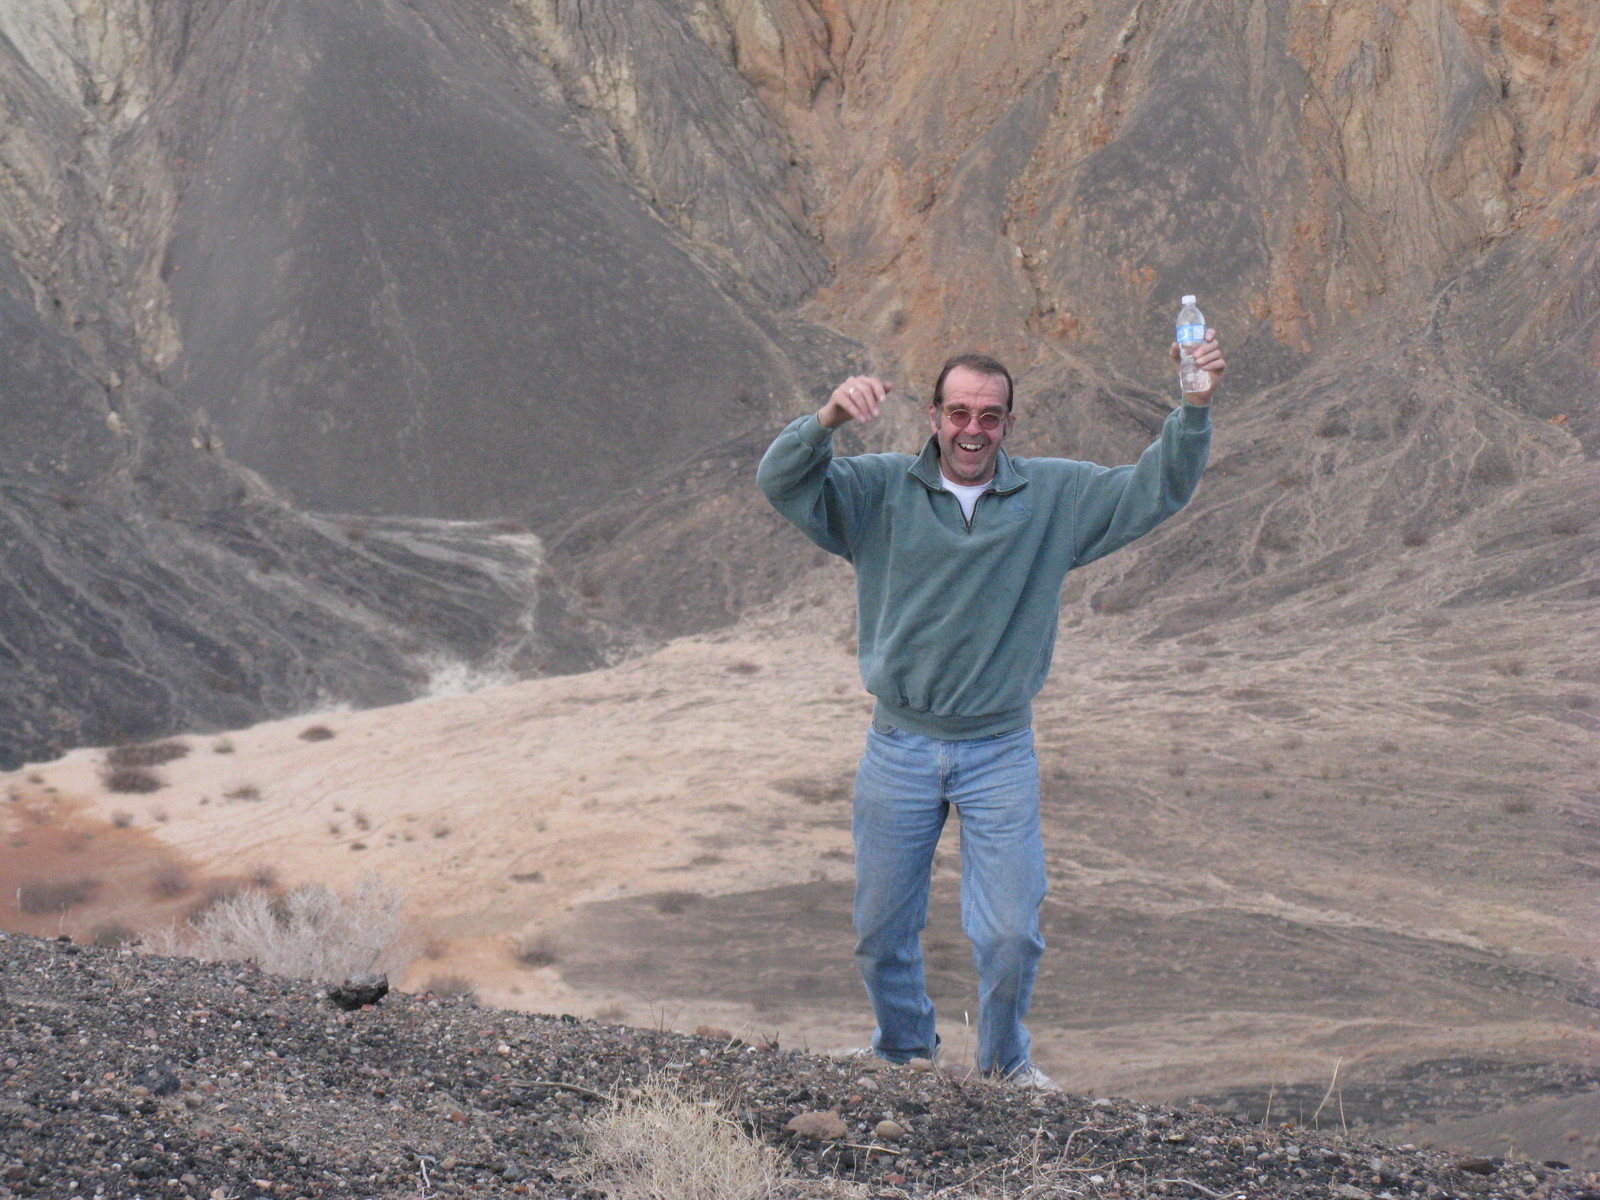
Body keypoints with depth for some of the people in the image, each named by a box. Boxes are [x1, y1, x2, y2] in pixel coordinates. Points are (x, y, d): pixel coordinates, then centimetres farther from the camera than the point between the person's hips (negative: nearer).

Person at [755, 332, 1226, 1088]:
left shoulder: (1054, 498, 1)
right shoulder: (881, 491, -3)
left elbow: (1156, 491, 0)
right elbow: (782, 482, -14)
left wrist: (1194, 410, -16)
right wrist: (830, 417, -34)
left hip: (1000, 750, 0)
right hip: (900, 748, 0)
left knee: (1011, 931, -3)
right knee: (882, 930, 11)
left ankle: (1003, 1058, 25)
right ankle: (904, 1050, 38)